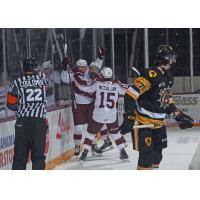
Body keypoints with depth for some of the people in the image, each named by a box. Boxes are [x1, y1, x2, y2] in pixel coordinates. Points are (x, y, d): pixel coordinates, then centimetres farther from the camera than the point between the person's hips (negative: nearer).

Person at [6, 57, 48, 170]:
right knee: (38, 154, 4)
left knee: (20, 155, 7)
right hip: (39, 121, 0)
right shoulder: (42, 78, 6)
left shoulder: (18, 82, 3)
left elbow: (11, 104, 8)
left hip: (22, 122, 0)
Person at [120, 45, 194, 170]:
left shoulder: (169, 77, 8)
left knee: (157, 152, 17)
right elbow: (130, 94, -25)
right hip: (143, 121, -9)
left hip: (158, 122, 9)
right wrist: (129, 117, -29)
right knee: (147, 154, -11)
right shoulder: (151, 75, -22)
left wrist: (179, 116, 13)